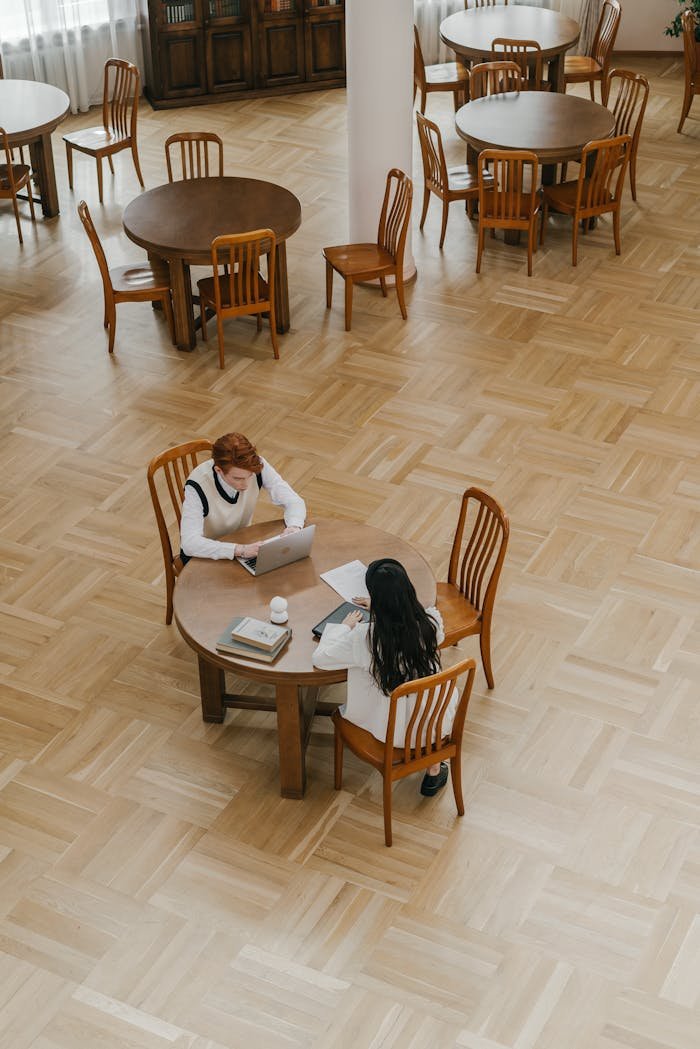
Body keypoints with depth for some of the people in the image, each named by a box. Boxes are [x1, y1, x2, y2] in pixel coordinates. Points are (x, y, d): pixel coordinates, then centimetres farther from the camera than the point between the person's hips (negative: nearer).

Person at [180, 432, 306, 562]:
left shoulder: (258, 467, -20)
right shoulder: (197, 486, -30)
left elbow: (294, 501, -11)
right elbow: (189, 543, -38)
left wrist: (293, 527, -34)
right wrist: (240, 550, -47)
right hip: (206, 554, -4)